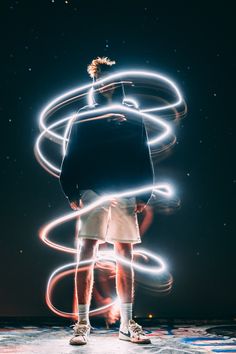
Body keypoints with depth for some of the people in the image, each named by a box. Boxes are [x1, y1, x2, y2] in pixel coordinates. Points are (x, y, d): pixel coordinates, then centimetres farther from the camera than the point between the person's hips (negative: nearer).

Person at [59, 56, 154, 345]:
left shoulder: (132, 117, 15)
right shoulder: (84, 116, 11)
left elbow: (144, 158, 12)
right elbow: (71, 157, 6)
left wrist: (144, 195, 3)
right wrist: (72, 192, -5)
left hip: (126, 193, 2)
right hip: (93, 191, -1)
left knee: (125, 256, 4)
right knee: (87, 251, -9)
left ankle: (127, 324, 12)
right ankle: (82, 323, -1)